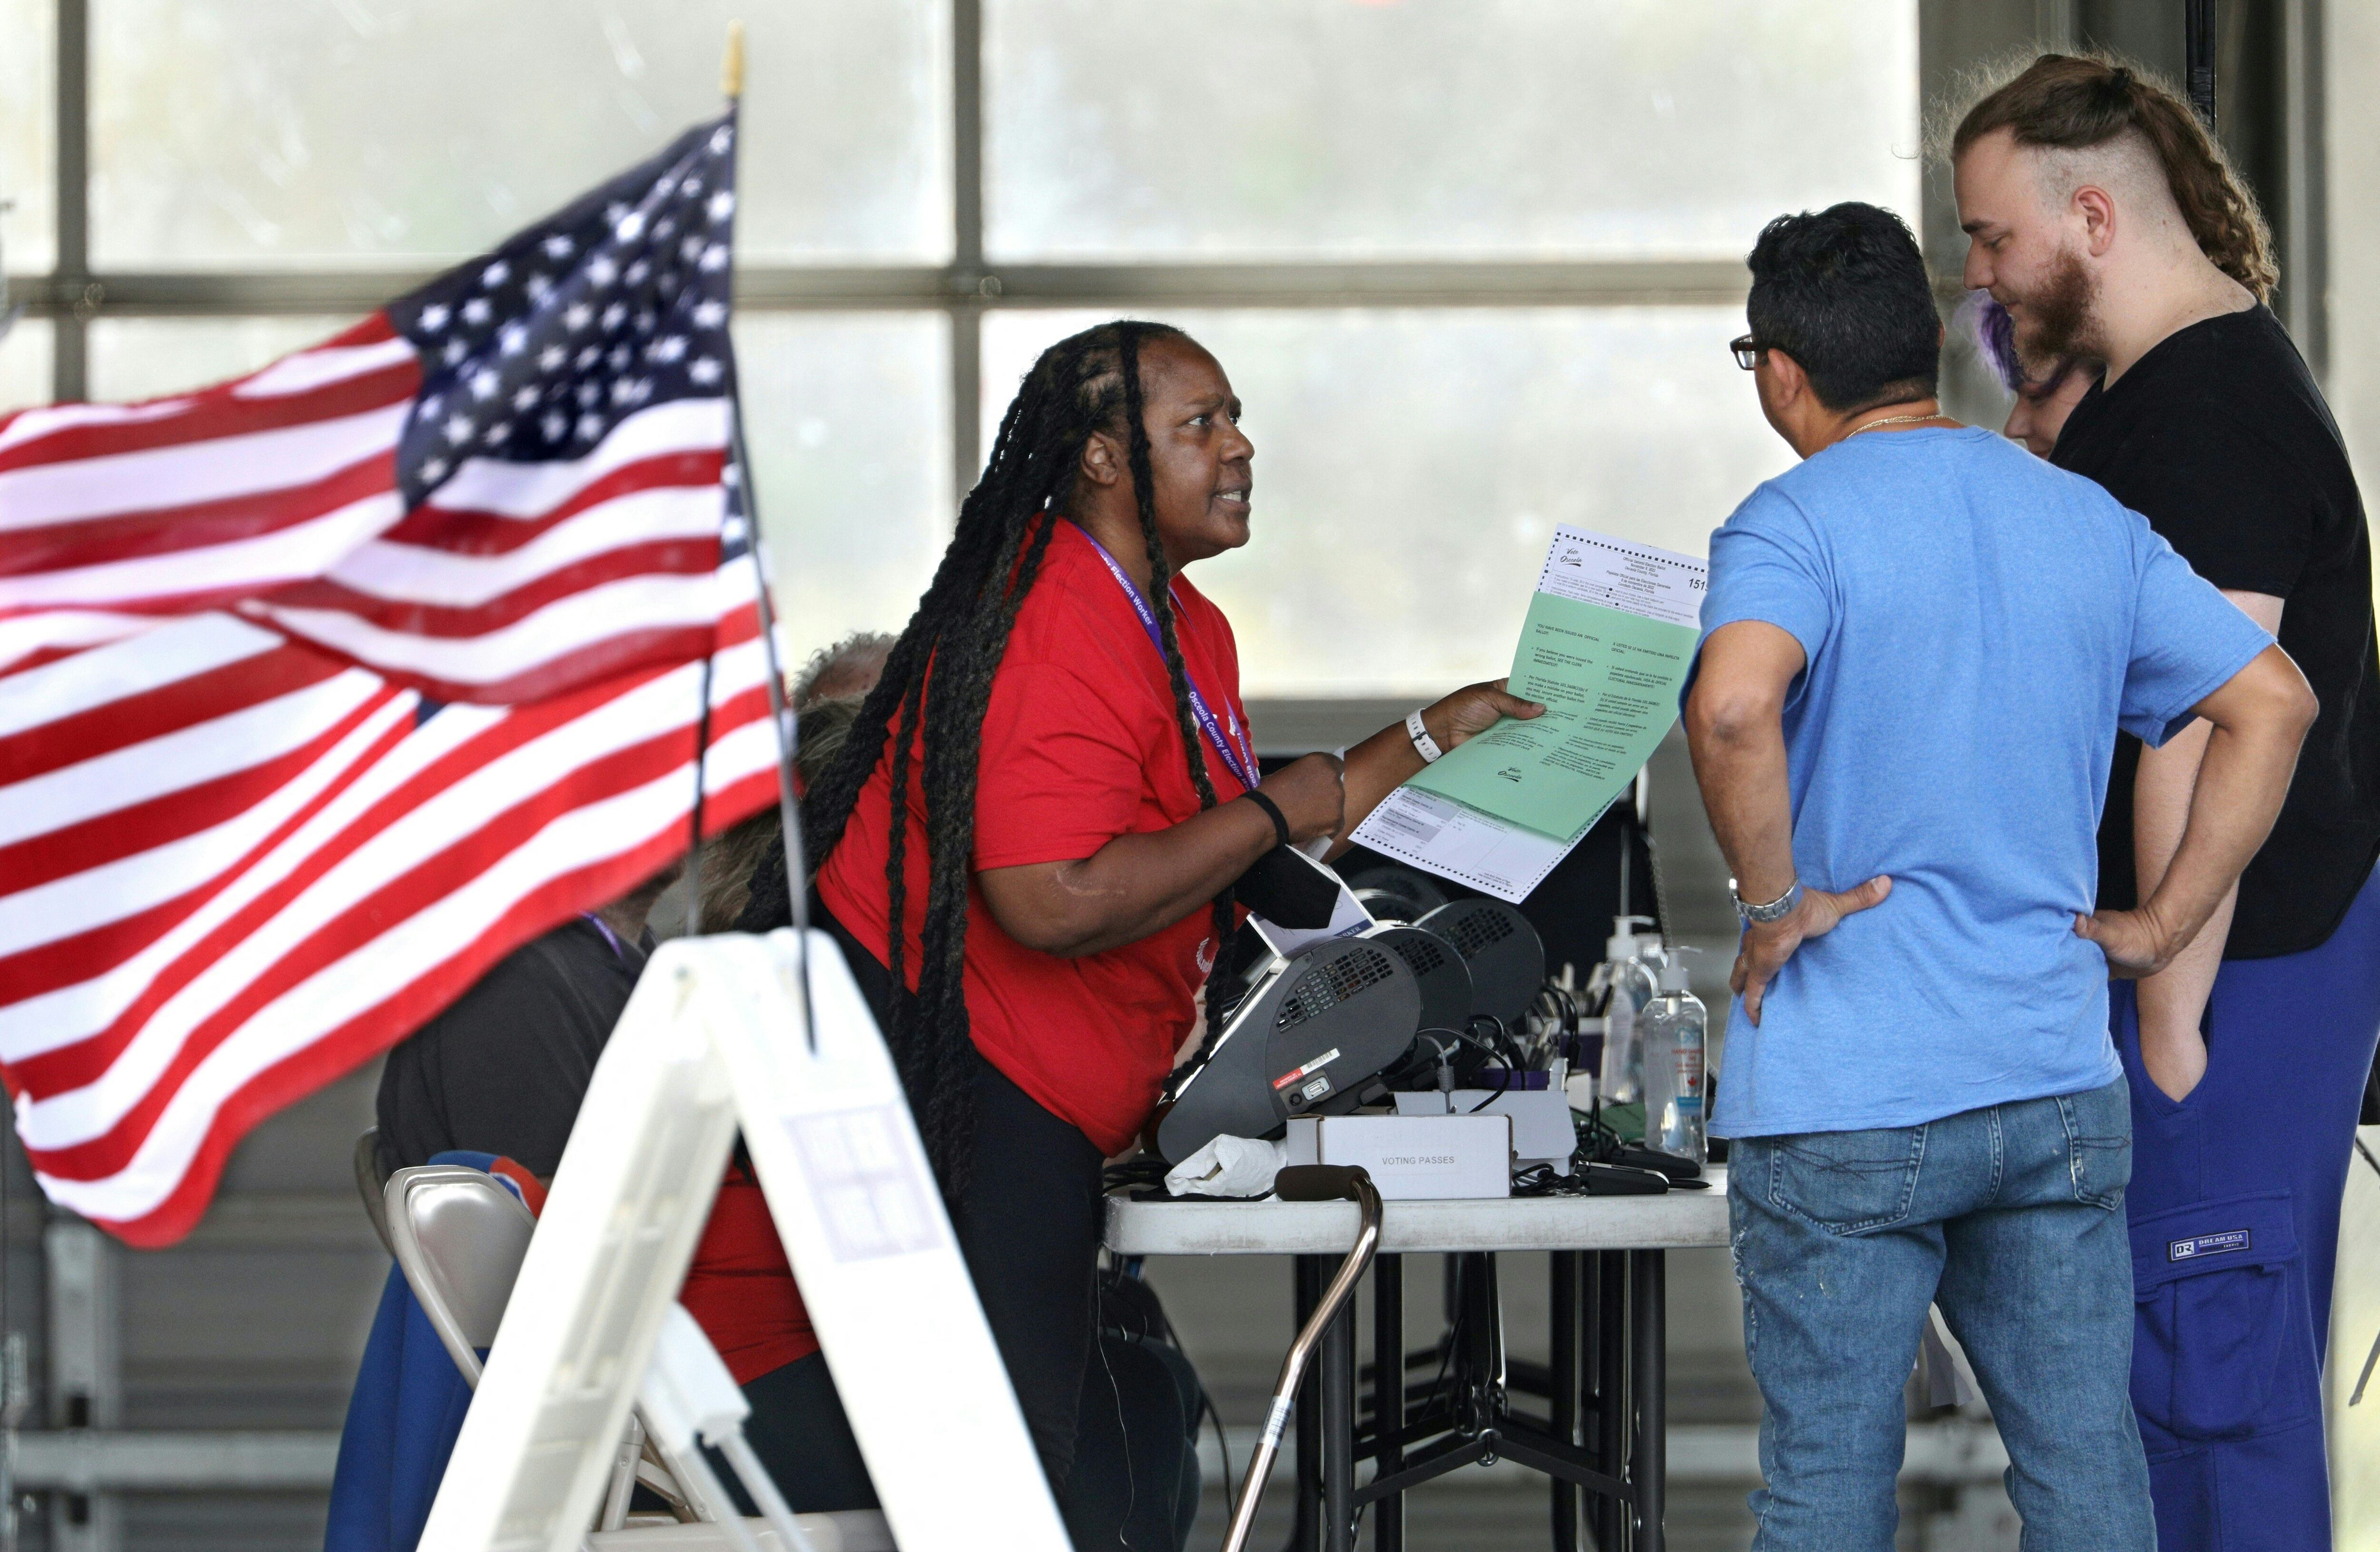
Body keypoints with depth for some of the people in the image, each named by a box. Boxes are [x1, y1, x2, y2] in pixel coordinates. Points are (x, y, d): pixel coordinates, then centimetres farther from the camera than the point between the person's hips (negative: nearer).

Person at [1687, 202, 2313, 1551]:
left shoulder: (1793, 527, -10)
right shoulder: (2091, 523, 9)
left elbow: (1734, 703, -30)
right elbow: (2273, 700, 9)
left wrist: (1771, 902, -16)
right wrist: (2163, 926, 8)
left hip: (1846, 1099, -5)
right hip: (2058, 1083, 5)